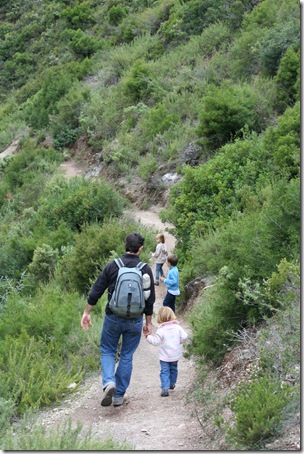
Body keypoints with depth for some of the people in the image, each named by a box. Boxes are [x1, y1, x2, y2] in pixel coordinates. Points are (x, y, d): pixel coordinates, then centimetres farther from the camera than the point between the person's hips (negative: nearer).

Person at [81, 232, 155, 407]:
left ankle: (109, 382, -10)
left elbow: (96, 292, -4)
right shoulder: (146, 269, -5)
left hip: (113, 318, 0)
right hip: (135, 321, 0)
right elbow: (150, 300, -2)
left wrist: (87, 312, 7)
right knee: (127, 356, 13)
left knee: (108, 351, 15)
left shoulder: (112, 266, -6)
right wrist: (148, 323, 9)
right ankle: (119, 395, 16)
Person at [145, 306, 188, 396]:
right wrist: (179, 342, 11)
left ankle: (165, 388, -13)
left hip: (165, 356, -4)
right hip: (176, 355, 4)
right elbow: (184, 336, -7)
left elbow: (155, 341, -16)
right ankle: (172, 384, 40)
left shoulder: (161, 330, -16)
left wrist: (148, 336, -5)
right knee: (173, 369, 24)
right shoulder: (177, 327, -7)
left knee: (164, 371, 0)